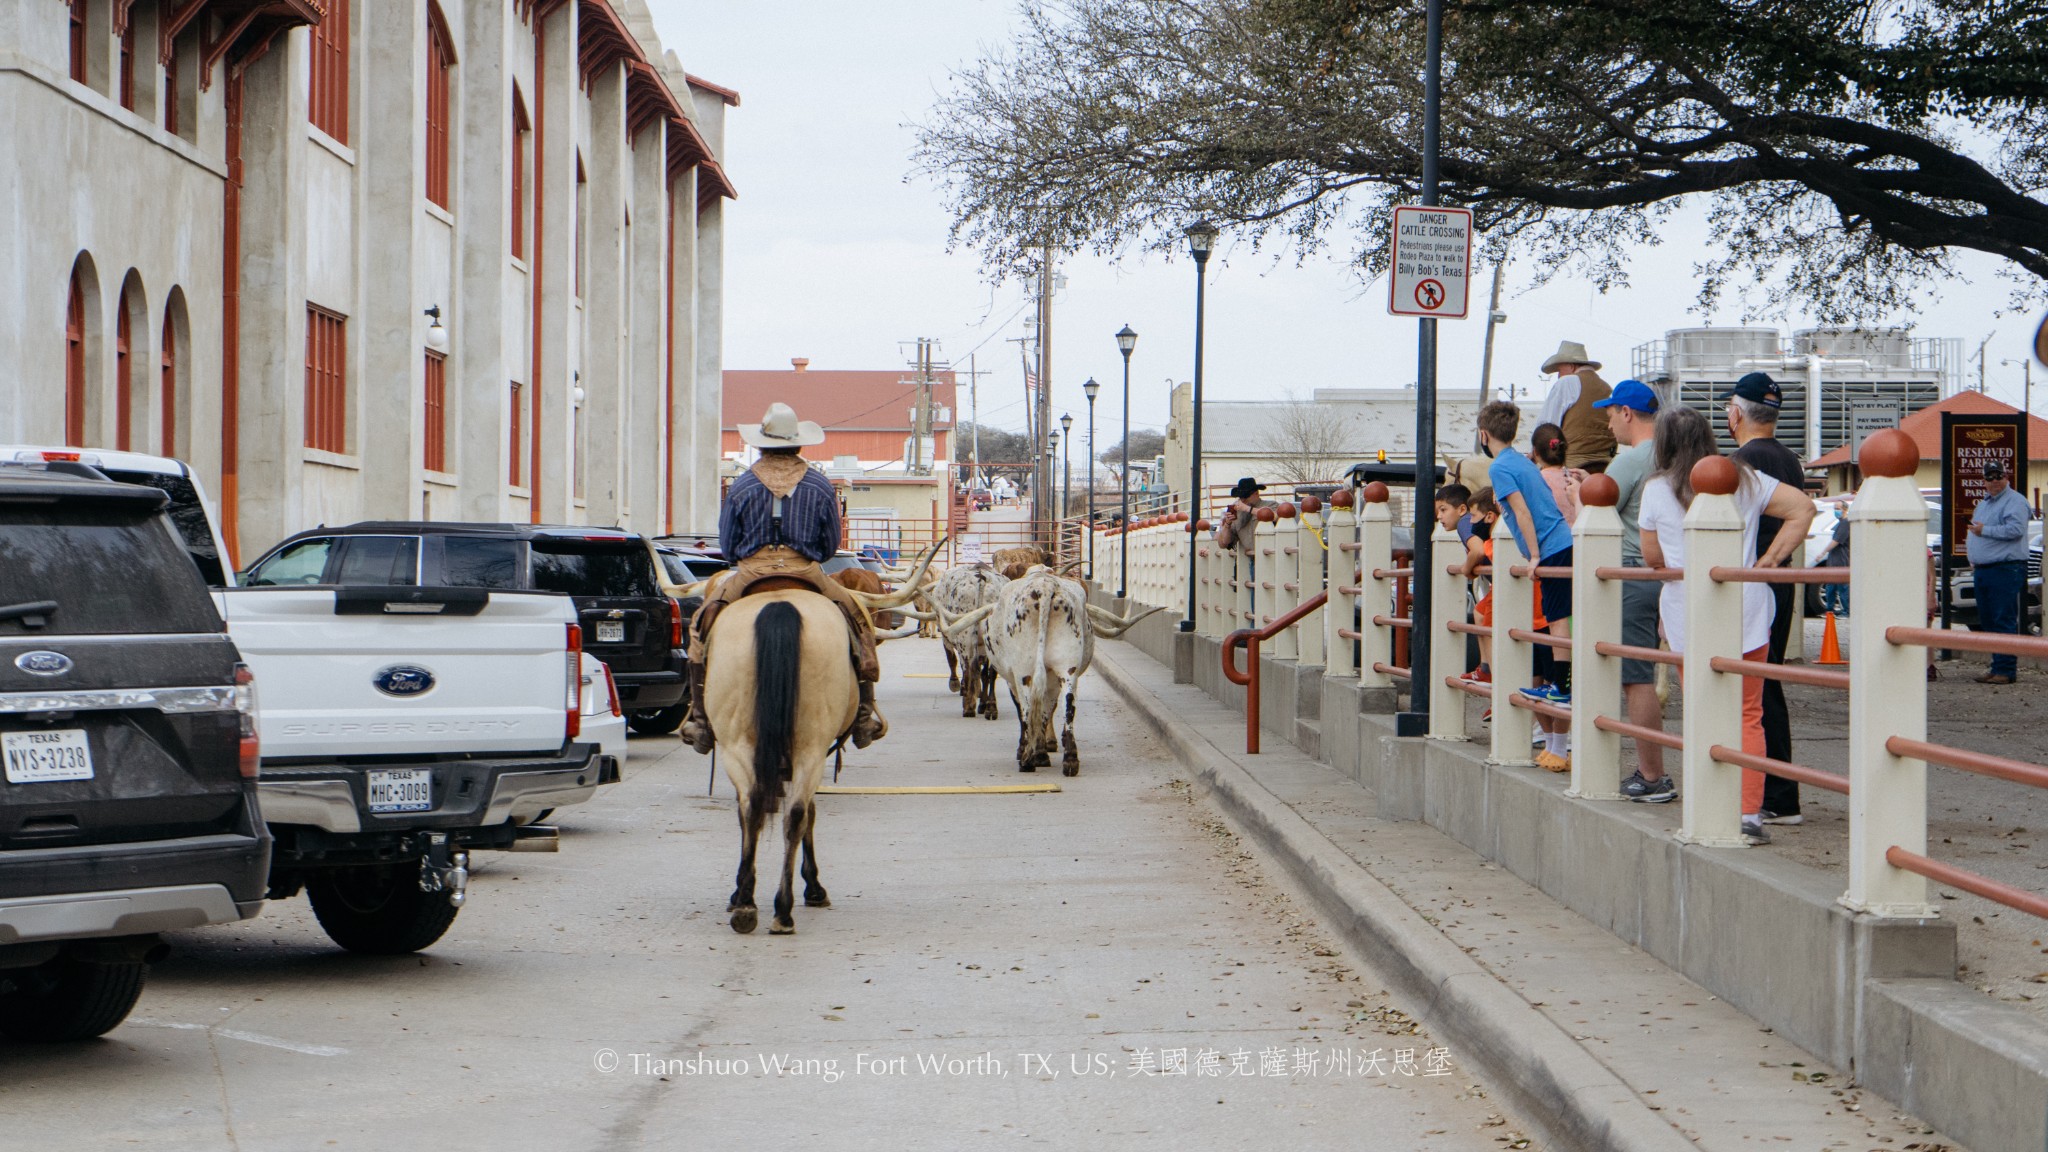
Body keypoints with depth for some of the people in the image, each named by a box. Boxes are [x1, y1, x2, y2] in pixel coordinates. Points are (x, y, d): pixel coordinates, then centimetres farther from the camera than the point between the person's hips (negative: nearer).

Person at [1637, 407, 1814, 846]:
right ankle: (1749, 814, -3)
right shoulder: (1745, 479, 5)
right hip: (1746, 611, 1)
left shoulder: (1657, 489, -1)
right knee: (1748, 715, 3)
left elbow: (1652, 556, 5)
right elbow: (1802, 507, 0)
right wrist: (1770, 558, 0)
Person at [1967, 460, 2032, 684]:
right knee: (1987, 622, 9)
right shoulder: (1983, 504, 22)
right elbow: (1976, 533, 33)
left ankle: (2006, 670, -11)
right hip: (1983, 571, 9)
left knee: (2004, 622, -11)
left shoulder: (2015, 501, -6)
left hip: (2006, 569, -9)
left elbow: (2015, 529, -20)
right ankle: (1996, 668, 14)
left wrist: (1984, 530, -15)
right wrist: (1973, 560, 19)